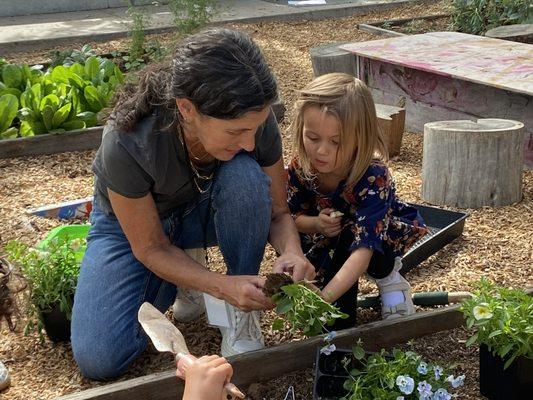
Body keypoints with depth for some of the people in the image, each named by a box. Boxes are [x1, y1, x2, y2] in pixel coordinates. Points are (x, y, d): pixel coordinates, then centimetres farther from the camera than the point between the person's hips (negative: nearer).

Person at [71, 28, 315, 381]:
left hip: (204, 212, 2)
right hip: (133, 223, -2)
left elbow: (278, 212, -12)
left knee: (245, 174, -33)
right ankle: (178, 280, 8)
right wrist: (220, 286, -38)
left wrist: (292, 252, -34)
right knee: (99, 360, -20)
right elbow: (150, 248, -23)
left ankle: (242, 313, -13)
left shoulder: (253, 120, -28)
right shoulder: (126, 143, -38)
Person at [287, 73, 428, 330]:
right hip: (328, 238, 4)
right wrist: (315, 224, -33)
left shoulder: (374, 177, -39)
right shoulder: (301, 166, -24)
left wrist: (322, 299, -60)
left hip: (382, 234, -4)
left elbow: (364, 247, -49)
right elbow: (291, 215, -7)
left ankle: (387, 276, -6)